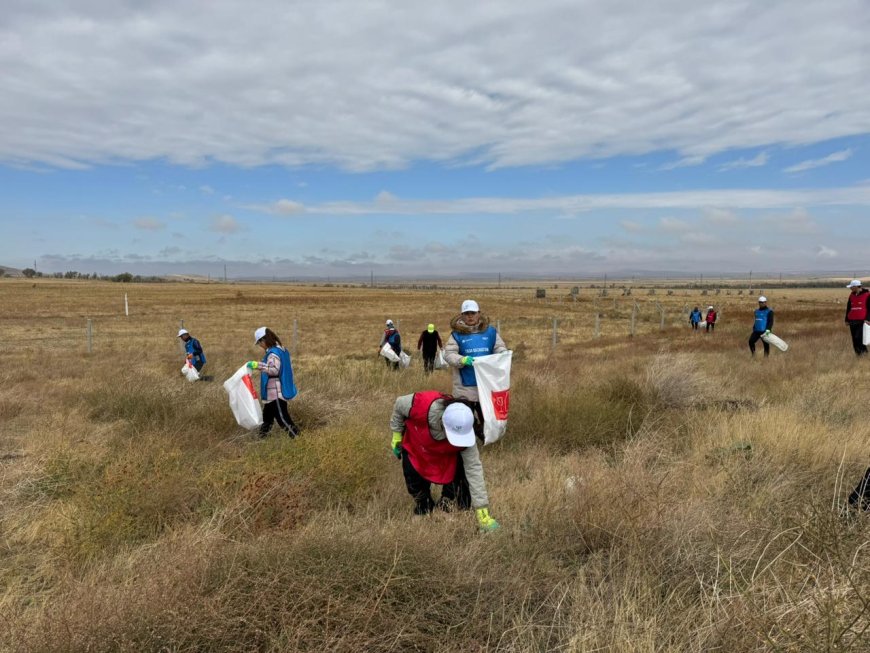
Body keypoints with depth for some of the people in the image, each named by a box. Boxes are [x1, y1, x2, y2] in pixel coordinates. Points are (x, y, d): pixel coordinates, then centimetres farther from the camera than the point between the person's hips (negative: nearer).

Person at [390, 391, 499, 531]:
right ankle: (424, 511, 41)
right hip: (415, 451, 0)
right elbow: (399, 405, -19)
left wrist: (481, 510, -28)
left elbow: (473, 469, -30)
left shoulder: (464, 434, -38)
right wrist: (397, 436, -8)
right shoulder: (422, 405, -44)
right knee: (417, 490, 10)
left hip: (447, 457, 0)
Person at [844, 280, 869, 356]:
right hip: (852, 321, 5)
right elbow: (848, 308, 17)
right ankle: (858, 352, 15)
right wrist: (847, 320, 16)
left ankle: (863, 350, 6)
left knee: (859, 337, -14)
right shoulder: (851, 296, 11)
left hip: (862, 321, -5)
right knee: (854, 338, 6)